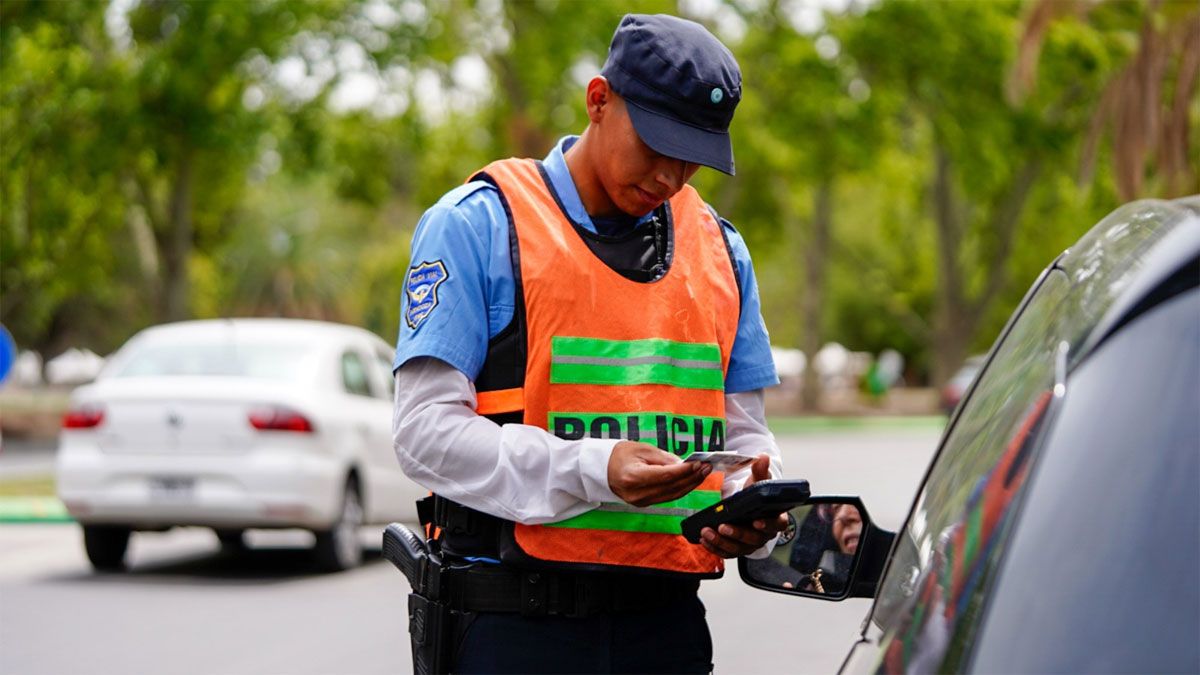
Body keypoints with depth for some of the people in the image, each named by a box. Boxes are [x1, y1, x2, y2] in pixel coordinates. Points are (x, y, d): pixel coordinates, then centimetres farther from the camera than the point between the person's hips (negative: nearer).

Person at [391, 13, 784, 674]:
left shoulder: (719, 247, 15)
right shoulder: (478, 224, -3)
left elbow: (743, 431, 18)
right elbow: (426, 428, -10)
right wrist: (591, 471, -22)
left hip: (667, 617, 5)